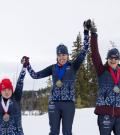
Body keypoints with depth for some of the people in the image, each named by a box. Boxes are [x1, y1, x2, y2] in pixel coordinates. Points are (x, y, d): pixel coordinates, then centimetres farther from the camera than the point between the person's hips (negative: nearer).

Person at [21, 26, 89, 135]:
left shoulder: (73, 66, 1)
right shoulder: (53, 68, 7)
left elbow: (84, 51, -7)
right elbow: (35, 75, 8)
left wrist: (86, 32, -12)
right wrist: (27, 65, -5)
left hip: (69, 103, -2)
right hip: (54, 103, 2)